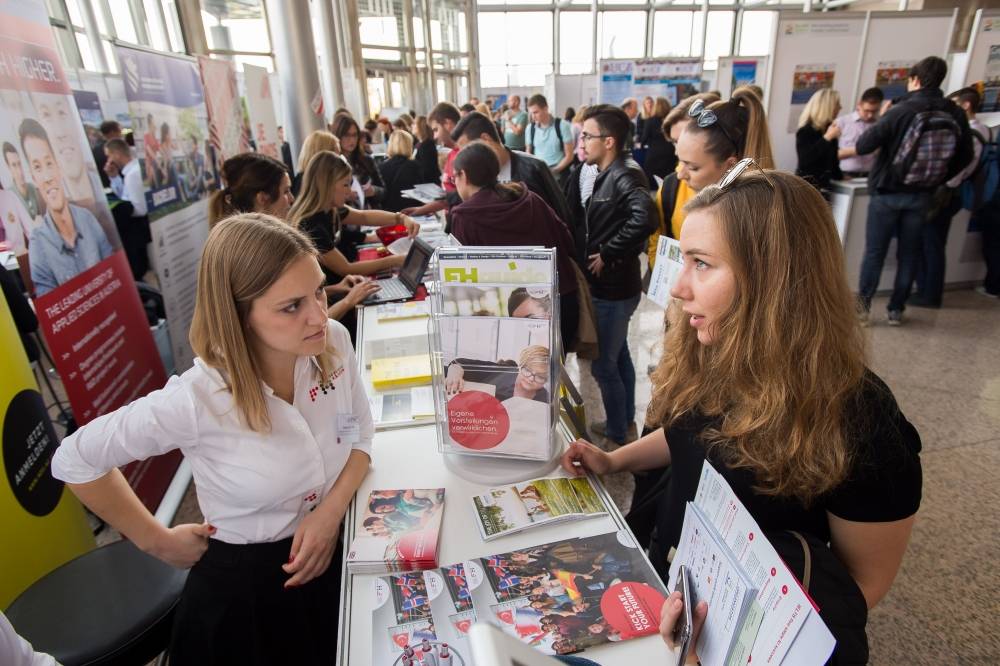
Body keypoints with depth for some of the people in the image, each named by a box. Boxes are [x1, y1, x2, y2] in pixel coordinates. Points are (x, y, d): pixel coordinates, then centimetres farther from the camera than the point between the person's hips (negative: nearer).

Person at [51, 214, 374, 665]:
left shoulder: (334, 343, -18)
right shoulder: (197, 399, -30)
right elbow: (74, 461, -14)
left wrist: (331, 511, -17)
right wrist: (159, 542, -6)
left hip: (334, 554, 4)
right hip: (247, 582, -3)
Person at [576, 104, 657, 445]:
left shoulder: (624, 175, -20)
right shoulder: (608, 175, 9)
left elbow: (644, 219, -37)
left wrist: (608, 254, -27)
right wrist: (598, 254, -2)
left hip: (613, 287, -10)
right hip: (611, 284, 10)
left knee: (603, 365, 4)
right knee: (618, 356, 21)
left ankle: (618, 436, 22)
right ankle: (625, 422, 39)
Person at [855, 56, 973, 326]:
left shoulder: (900, 111, -13)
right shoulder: (956, 115, 1)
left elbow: (863, 146, -15)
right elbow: (965, 156, 5)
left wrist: (882, 120, 5)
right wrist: (937, 180, 17)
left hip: (888, 192, -3)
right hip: (920, 196, 4)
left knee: (874, 252, 4)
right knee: (908, 254, 11)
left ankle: (862, 306, 5)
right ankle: (896, 310, 15)